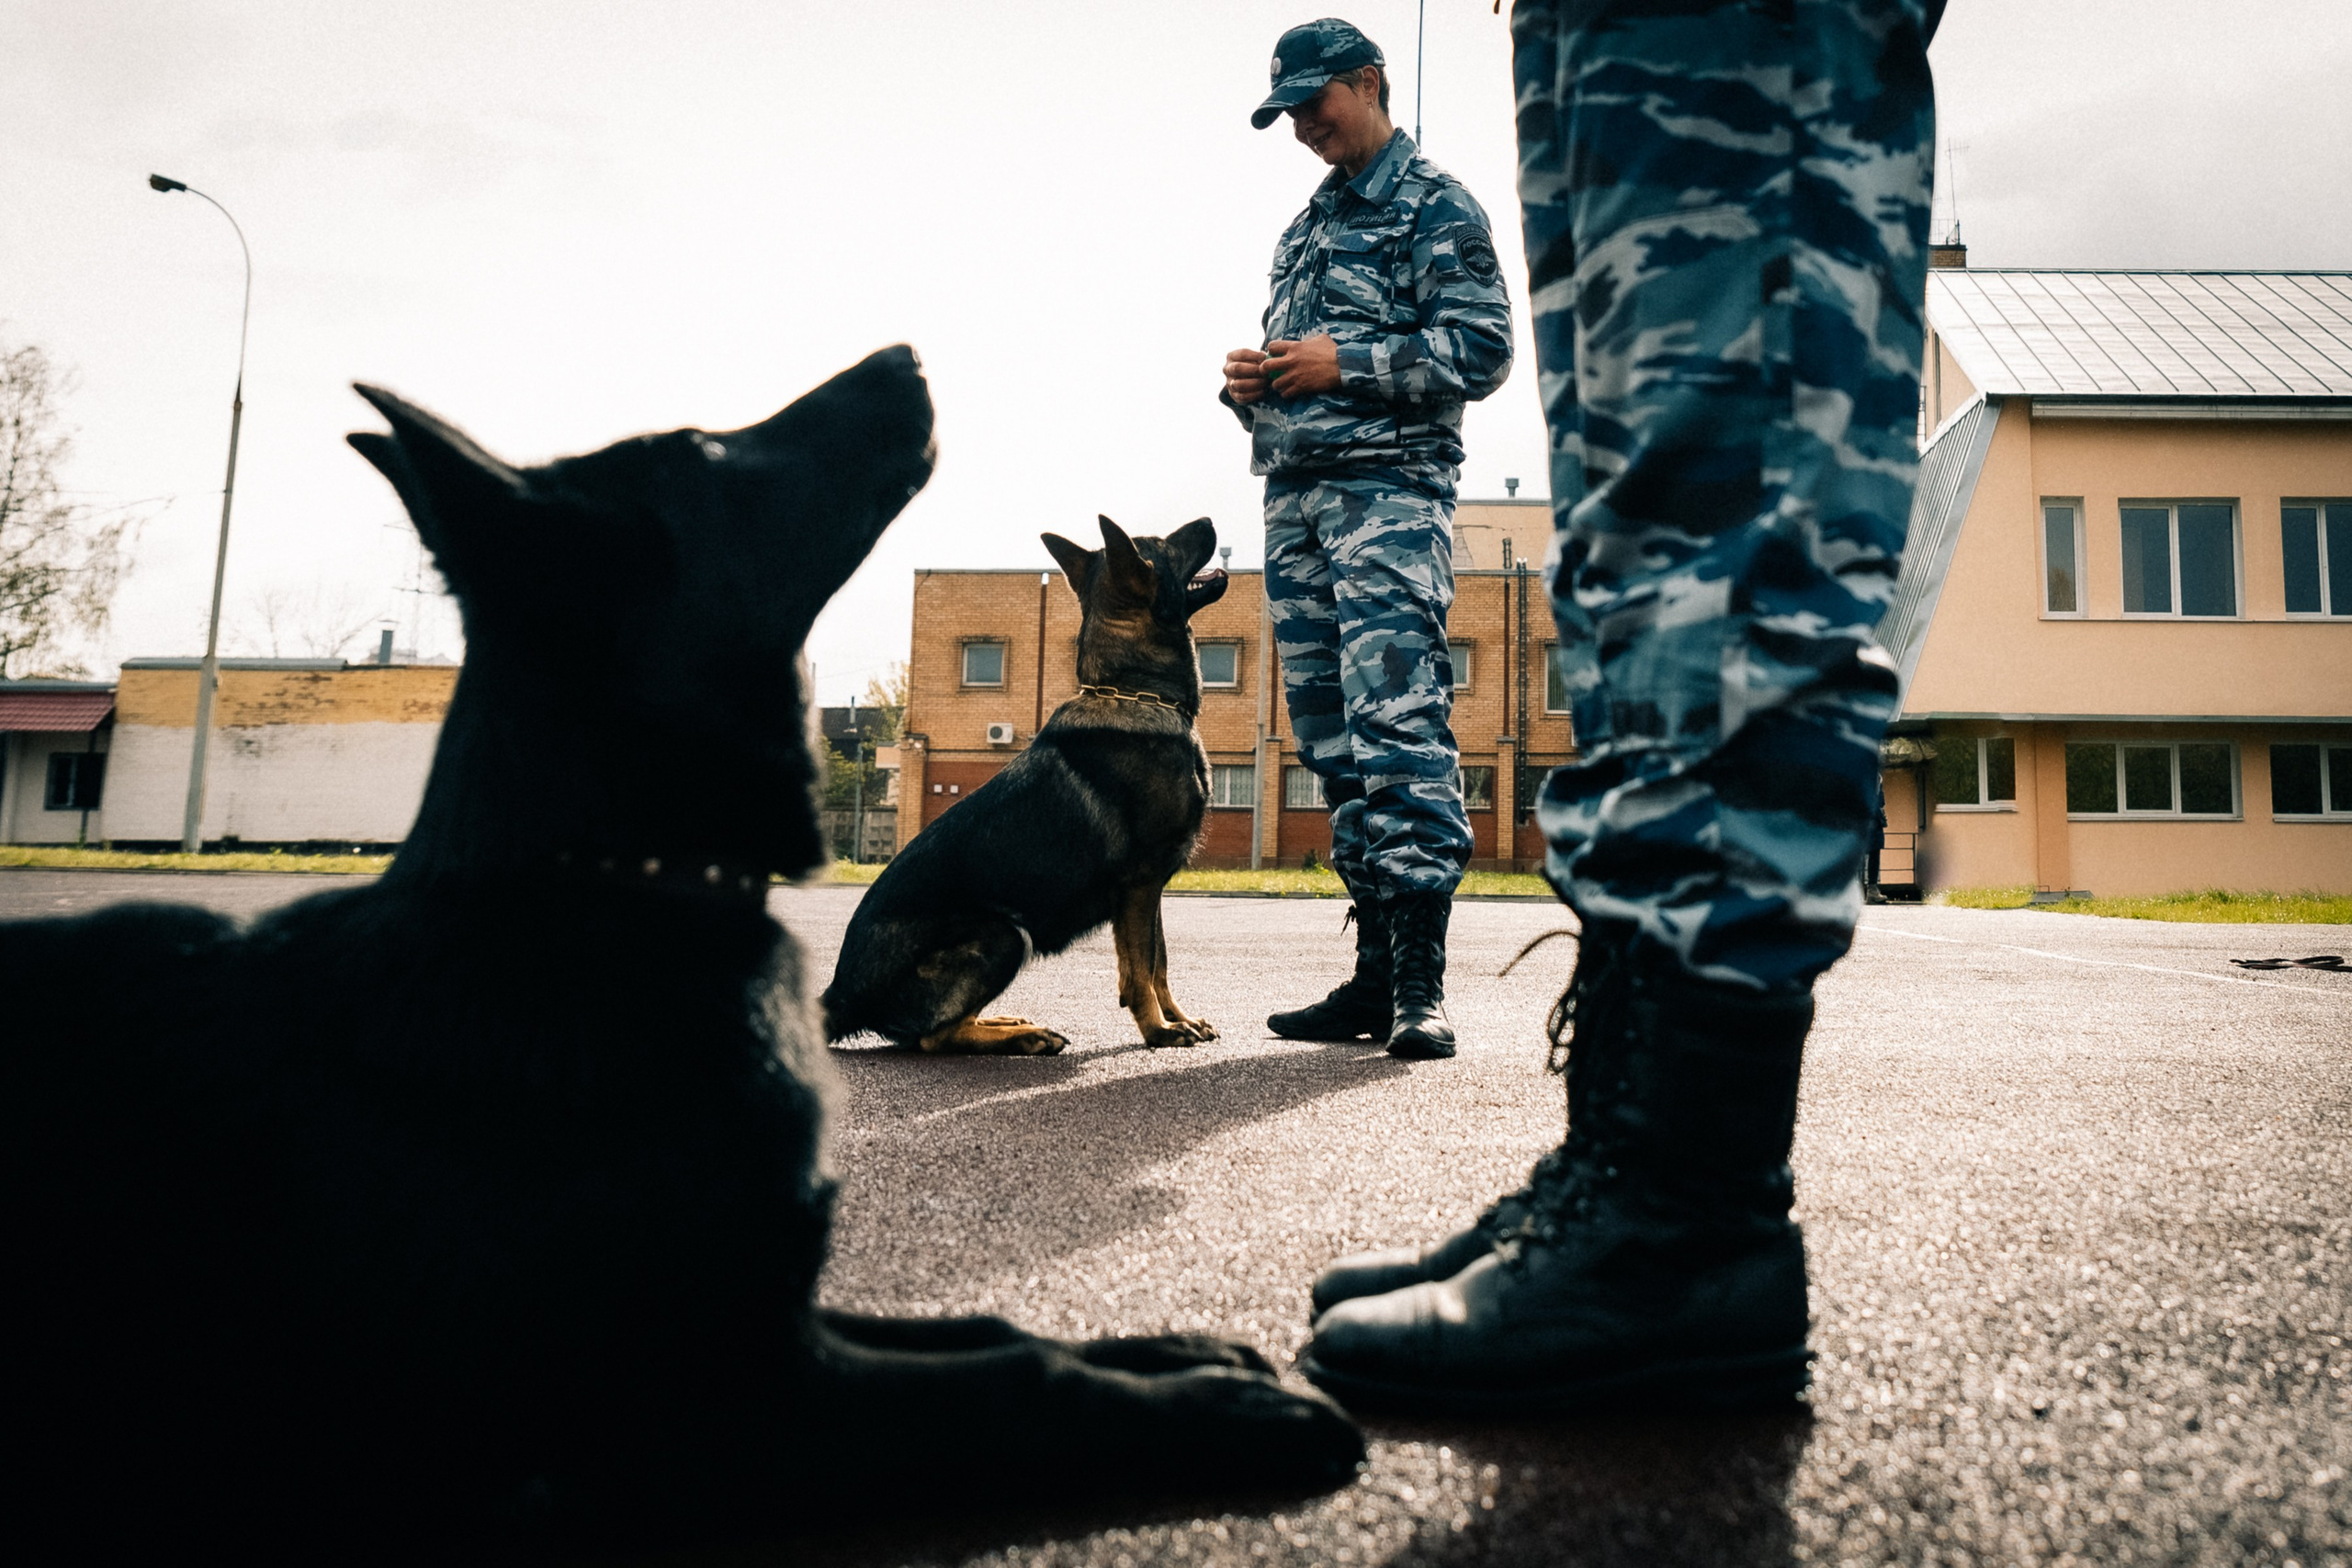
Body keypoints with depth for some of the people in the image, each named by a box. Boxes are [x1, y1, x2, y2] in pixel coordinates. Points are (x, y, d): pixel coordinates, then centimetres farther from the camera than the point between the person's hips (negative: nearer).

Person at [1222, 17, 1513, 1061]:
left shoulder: (1434, 205, 6)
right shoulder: (1304, 229, 28)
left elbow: (1481, 350, -6)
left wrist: (1344, 364, -12)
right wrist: (1252, 385, 9)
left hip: (1388, 487, -7)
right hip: (1293, 497, 8)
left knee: (1396, 720, -18)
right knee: (1332, 740, 3)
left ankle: (1419, 982, -16)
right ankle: (1376, 972, 7)